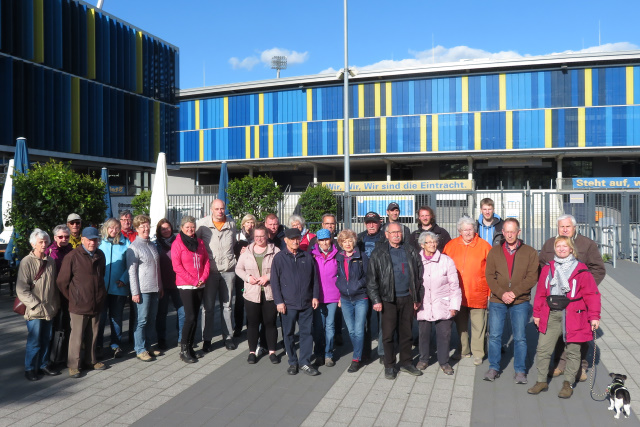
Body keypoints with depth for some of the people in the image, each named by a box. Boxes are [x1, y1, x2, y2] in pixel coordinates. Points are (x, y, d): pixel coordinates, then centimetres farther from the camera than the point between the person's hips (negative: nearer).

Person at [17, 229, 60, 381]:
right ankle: (30, 369, 15)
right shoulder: (27, 262, -9)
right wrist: (37, 305, -14)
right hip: (34, 311, -5)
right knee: (34, 341, 0)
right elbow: (21, 289, -12)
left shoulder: (51, 261, 8)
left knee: (46, 339, 14)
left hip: (49, 310, 5)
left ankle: (43, 365, 27)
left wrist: (56, 304, 11)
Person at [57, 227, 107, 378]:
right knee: (77, 336, 1)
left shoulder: (100, 255, 8)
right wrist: (72, 297, -1)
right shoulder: (72, 257, -11)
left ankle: (90, 361, 27)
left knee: (92, 335, 14)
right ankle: (73, 365, 14)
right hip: (79, 305, -6)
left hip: (96, 304, 6)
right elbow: (61, 282, -7)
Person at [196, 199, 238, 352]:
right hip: (210, 270, -2)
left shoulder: (232, 223, 5)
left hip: (228, 270, 2)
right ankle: (207, 339, 14)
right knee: (208, 306, 3)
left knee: (227, 305, 11)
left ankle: (228, 336, 21)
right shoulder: (202, 224, -4)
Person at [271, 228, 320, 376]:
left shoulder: (307, 256, 7)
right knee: (288, 334, 7)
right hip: (288, 304, -2)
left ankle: (305, 363, 17)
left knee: (307, 333, 6)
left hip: (307, 303, 2)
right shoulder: (279, 258, -1)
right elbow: (275, 281, -3)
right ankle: (292, 362, 22)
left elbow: (314, 278, 11)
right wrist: (279, 301, -8)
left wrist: (315, 296, 4)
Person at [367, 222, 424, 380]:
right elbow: (371, 278, -4)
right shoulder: (379, 253, -1)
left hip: (407, 298, 3)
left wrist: (418, 297, 8)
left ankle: (406, 363, 26)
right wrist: (376, 300, -9)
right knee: (388, 334, 3)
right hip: (388, 299, -3)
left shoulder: (410, 251, 8)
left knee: (406, 332, 12)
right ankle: (389, 366, 16)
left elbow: (419, 274, 11)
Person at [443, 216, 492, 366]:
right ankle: (463, 350, 30)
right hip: (457, 294, 3)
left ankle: (477, 353, 17)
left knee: (478, 325, 3)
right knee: (460, 324, 15)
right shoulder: (451, 245, 5)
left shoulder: (484, 246, -1)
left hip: (477, 294, -3)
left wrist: (490, 291, -5)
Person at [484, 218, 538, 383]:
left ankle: (520, 371, 19)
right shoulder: (494, 252, 5)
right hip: (497, 301, 1)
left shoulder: (530, 252, 1)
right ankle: (494, 368, 19)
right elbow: (489, 276, 0)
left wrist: (514, 292, -15)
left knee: (520, 337, 5)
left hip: (520, 302, -1)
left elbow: (532, 277, -6)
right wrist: (502, 293, -13)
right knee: (494, 335, 5)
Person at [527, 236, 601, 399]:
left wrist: (594, 316, -5)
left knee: (572, 351, 7)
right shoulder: (548, 268, 7)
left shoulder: (580, 270, -3)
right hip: (551, 315, 3)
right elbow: (540, 293, 11)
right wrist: (537, 313, 11)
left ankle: (568, 383, 23)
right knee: (542, 349, 4)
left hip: (573, 317, -3)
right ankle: (542, 381, 18)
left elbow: (592, 294, -2)